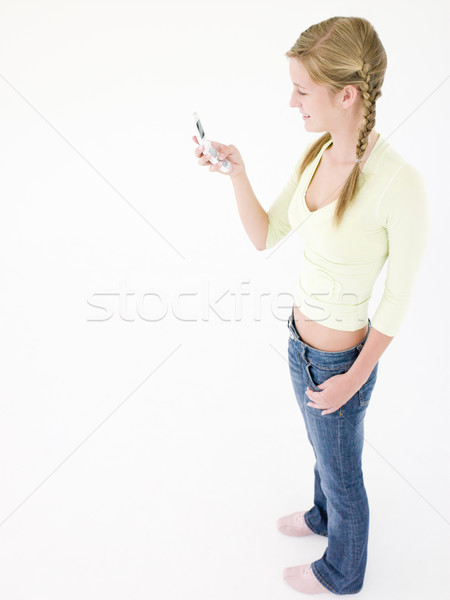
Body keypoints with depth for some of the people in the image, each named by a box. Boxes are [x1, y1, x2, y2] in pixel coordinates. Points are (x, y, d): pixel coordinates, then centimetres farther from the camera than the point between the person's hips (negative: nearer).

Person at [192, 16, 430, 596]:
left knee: (341, 473, 21)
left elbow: (399, 297, -20)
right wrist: (236, 173, -16)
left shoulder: (400, 185, -31)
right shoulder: (315, 154, -8)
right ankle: (323, 516, 65)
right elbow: (264, 236, -1)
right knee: (323, 446, 33)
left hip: (338, 364, -7)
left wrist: (353, 379, -14)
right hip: (301, 344, 7)